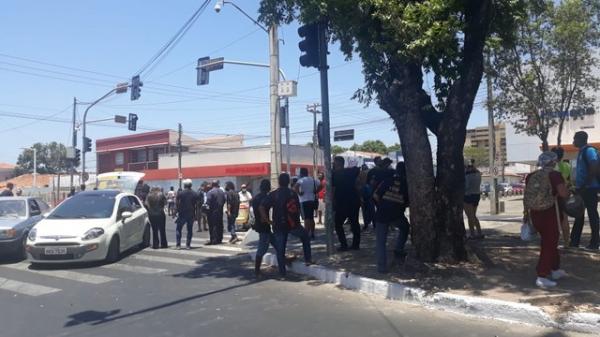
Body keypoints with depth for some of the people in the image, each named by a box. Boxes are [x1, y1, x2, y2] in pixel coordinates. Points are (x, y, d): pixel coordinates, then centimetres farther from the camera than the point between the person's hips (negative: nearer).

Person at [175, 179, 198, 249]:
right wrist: (195, 215, 7)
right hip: (191, 215, 2)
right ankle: (188, 245, 8)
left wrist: (177, 212, 2)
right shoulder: (194, 194, 0)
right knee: (190, 230, 10)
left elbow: (177, 204, -7)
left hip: (182, 214, -2)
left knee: (178, 229, 9)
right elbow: (196, 205, 1)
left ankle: (178, 245, 4)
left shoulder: (180, 194, -7)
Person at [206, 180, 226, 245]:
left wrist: (209, 206, -1)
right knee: (220, 225, 12)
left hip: (213, 211, -6)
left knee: (212, 225, -2)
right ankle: (219, 239, 17)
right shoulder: (222, 191, 7)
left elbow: (208, 201, -17)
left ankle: (213, 240, -5)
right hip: (220, 210, 6)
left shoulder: (210, 192, -12)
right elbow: (225, 199, 7)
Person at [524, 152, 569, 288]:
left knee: (549, 241, 22)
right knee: (549, 243, 1)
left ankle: (555, 269, 35)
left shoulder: (531, 176, 8)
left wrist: (526, 213, 18)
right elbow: (564, 194, -20)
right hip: (549, 212, -6)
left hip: (534, 213, 6)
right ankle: (542, 276, -3)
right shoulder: (554, 175, -8)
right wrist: (568, 190, 3)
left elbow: (525, 196, 10)